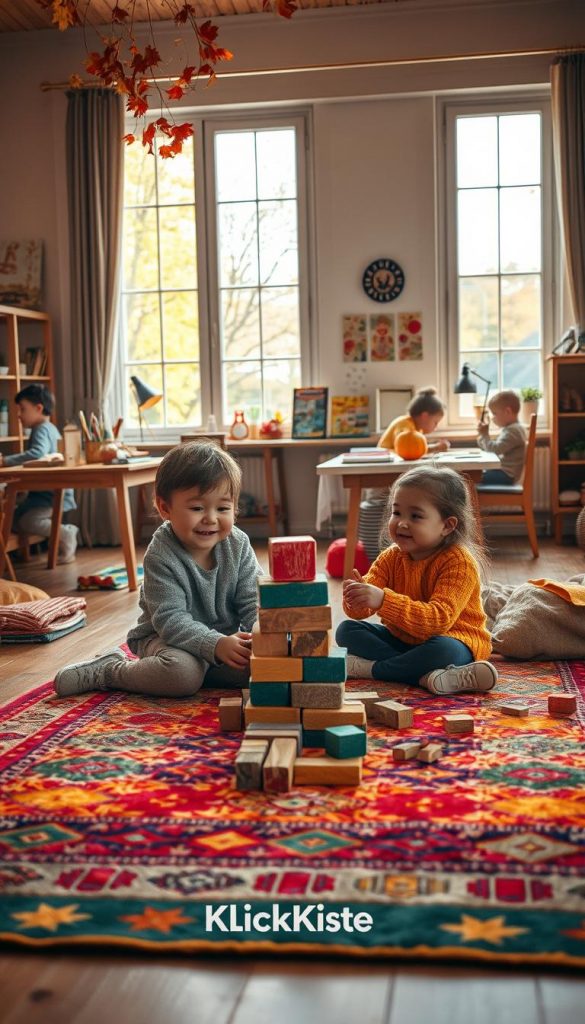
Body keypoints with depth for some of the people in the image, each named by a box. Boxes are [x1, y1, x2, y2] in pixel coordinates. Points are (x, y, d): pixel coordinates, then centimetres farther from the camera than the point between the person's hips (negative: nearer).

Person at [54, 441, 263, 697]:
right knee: (182, 673, -35)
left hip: (225, 637, 5)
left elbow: (253, 601, -6)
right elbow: (171, 620, -27)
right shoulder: (160, 557, -21)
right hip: (166, 638, -5)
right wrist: (216, 645, -40)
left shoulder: (238, 545, -7)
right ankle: (108, 670, -8)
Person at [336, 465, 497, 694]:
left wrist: (383, 600, -45)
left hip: (454, 642, -6)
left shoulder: (459, 563, -21)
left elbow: (438, 619, -34)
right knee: (347, 630, -10)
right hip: (401, 639, 6)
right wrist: (356, 599, -36)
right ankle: (425, 676, -24)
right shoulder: (391, 557, -2)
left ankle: (370, 667, -18)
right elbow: (362, 611, -10)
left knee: (443, 650, -38)